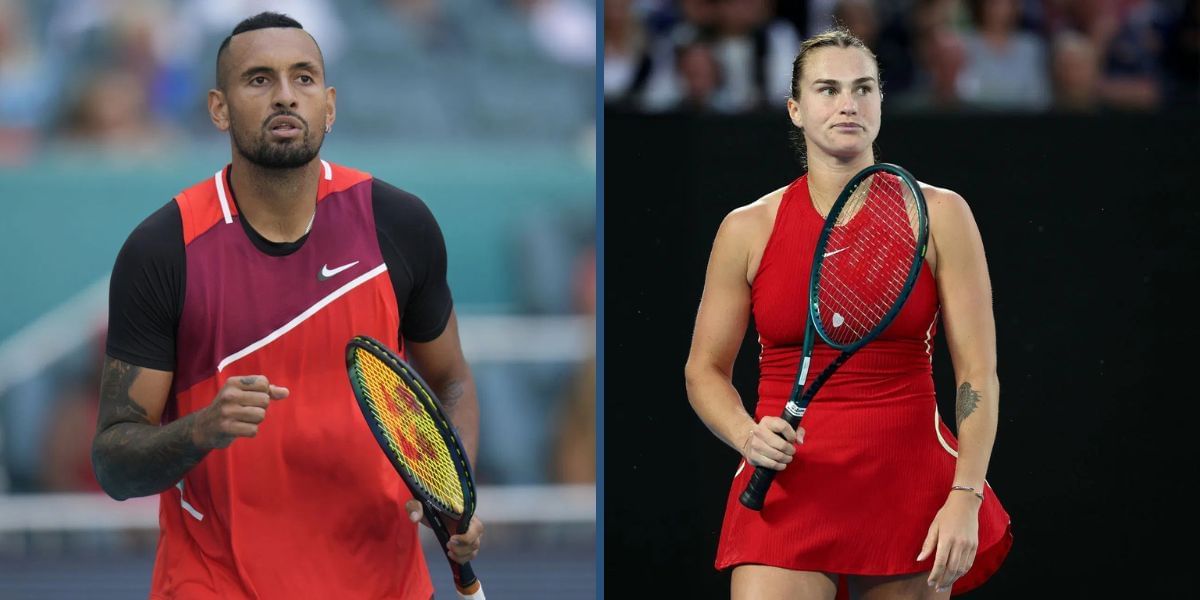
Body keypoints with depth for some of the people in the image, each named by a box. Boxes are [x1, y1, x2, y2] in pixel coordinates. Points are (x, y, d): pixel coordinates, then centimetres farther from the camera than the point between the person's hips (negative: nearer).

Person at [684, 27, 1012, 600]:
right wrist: (747, 435, -10)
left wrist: (966, 496, -11)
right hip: (786, 492, -1)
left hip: (910, 486, 1)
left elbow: (977, 370, 0)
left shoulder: (939, 215, 2)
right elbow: (705, 369, 11)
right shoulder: (748, 229, 3)